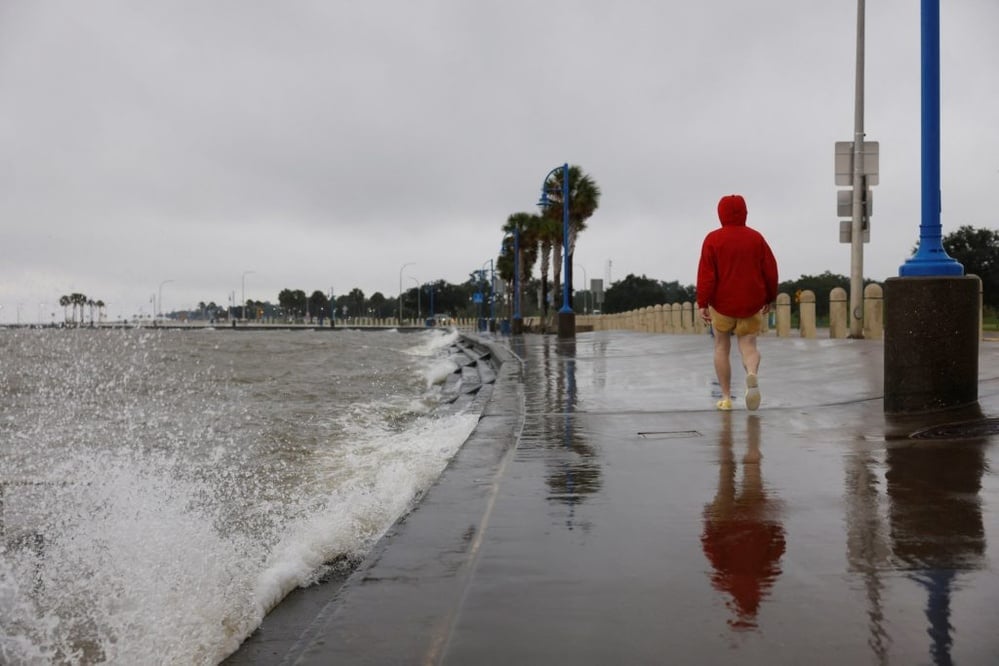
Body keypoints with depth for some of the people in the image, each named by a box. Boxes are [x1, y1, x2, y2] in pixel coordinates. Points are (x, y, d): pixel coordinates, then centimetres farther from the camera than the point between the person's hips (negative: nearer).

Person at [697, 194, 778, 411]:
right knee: (748, 345, 7)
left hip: (722, 303, -1)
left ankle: (726, 397, 9)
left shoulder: (713, 239, -6)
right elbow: (770, 271, 3)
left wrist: (702, 303, -9)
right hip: (751, 303, 1)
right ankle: (752, 374, -27)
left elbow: (706, 274, -11)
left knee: (722, 346, 12)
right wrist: (769, 298, 14)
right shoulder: (756, 237, 2)